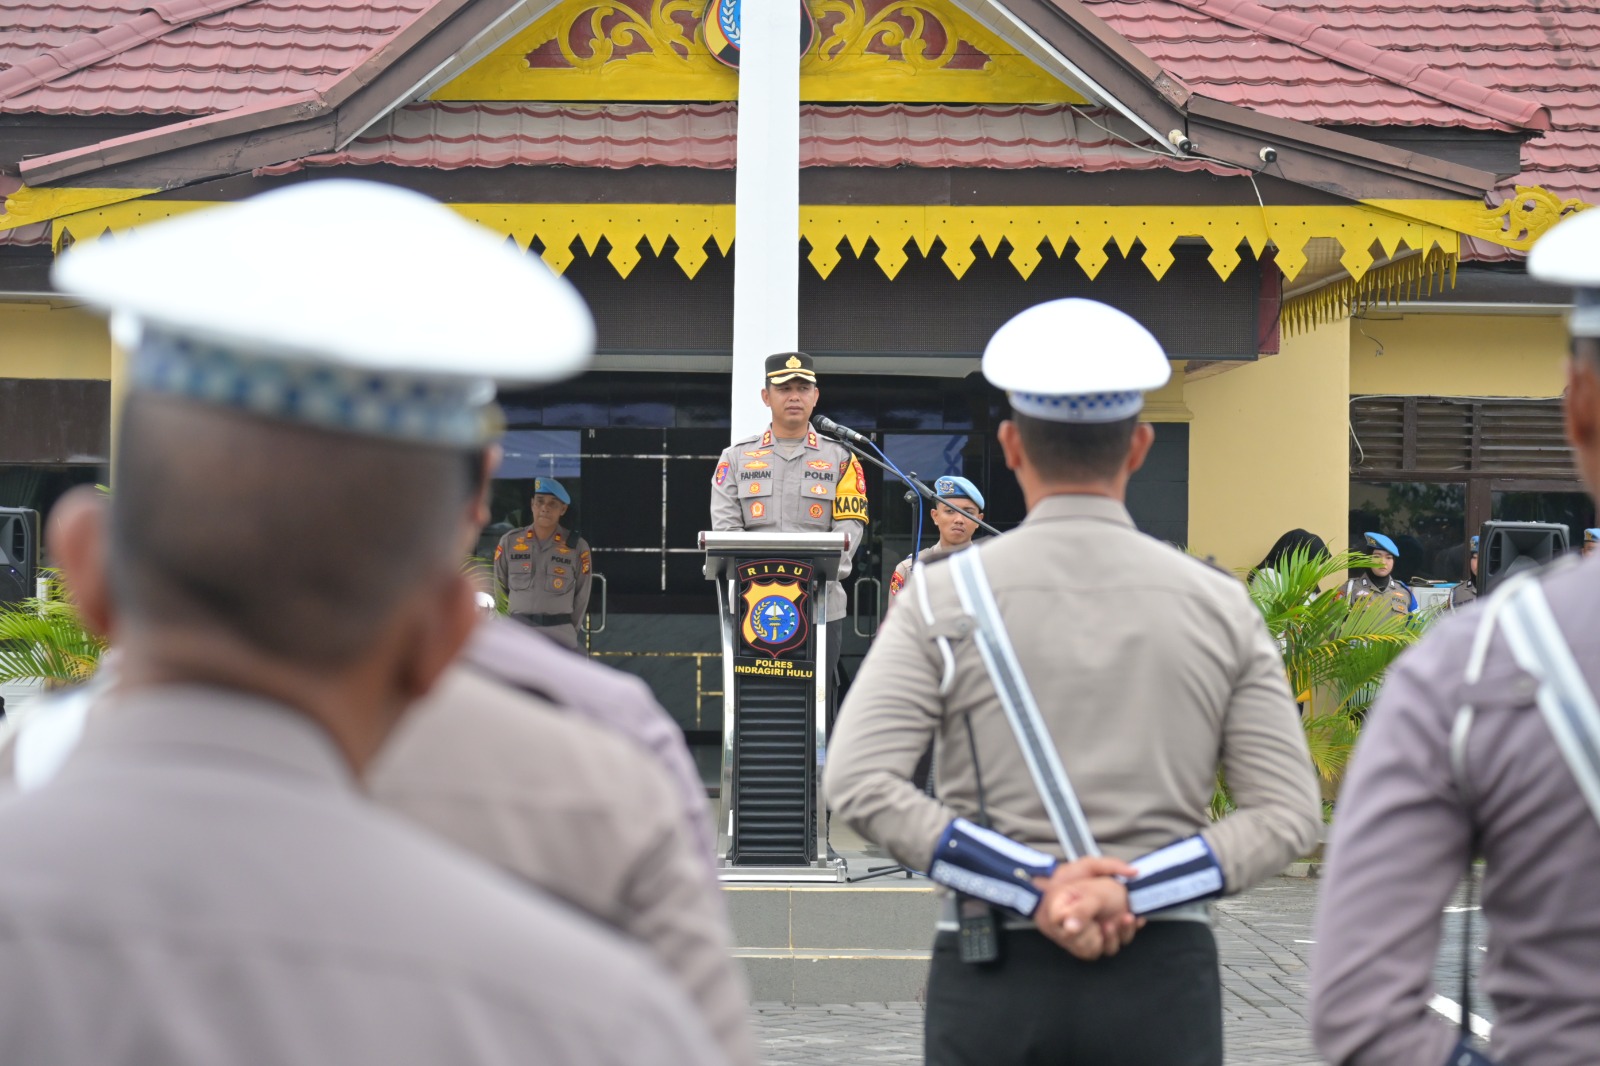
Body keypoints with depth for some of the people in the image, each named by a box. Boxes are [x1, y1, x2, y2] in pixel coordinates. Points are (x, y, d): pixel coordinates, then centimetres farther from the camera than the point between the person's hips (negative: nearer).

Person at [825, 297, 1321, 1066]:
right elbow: (1289, 813, 0)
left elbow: (860, 783, -10)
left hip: (994, 982, -1)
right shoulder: (1219, 606, 5)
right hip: (1163, 975, 1)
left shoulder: (947, 596, 0)